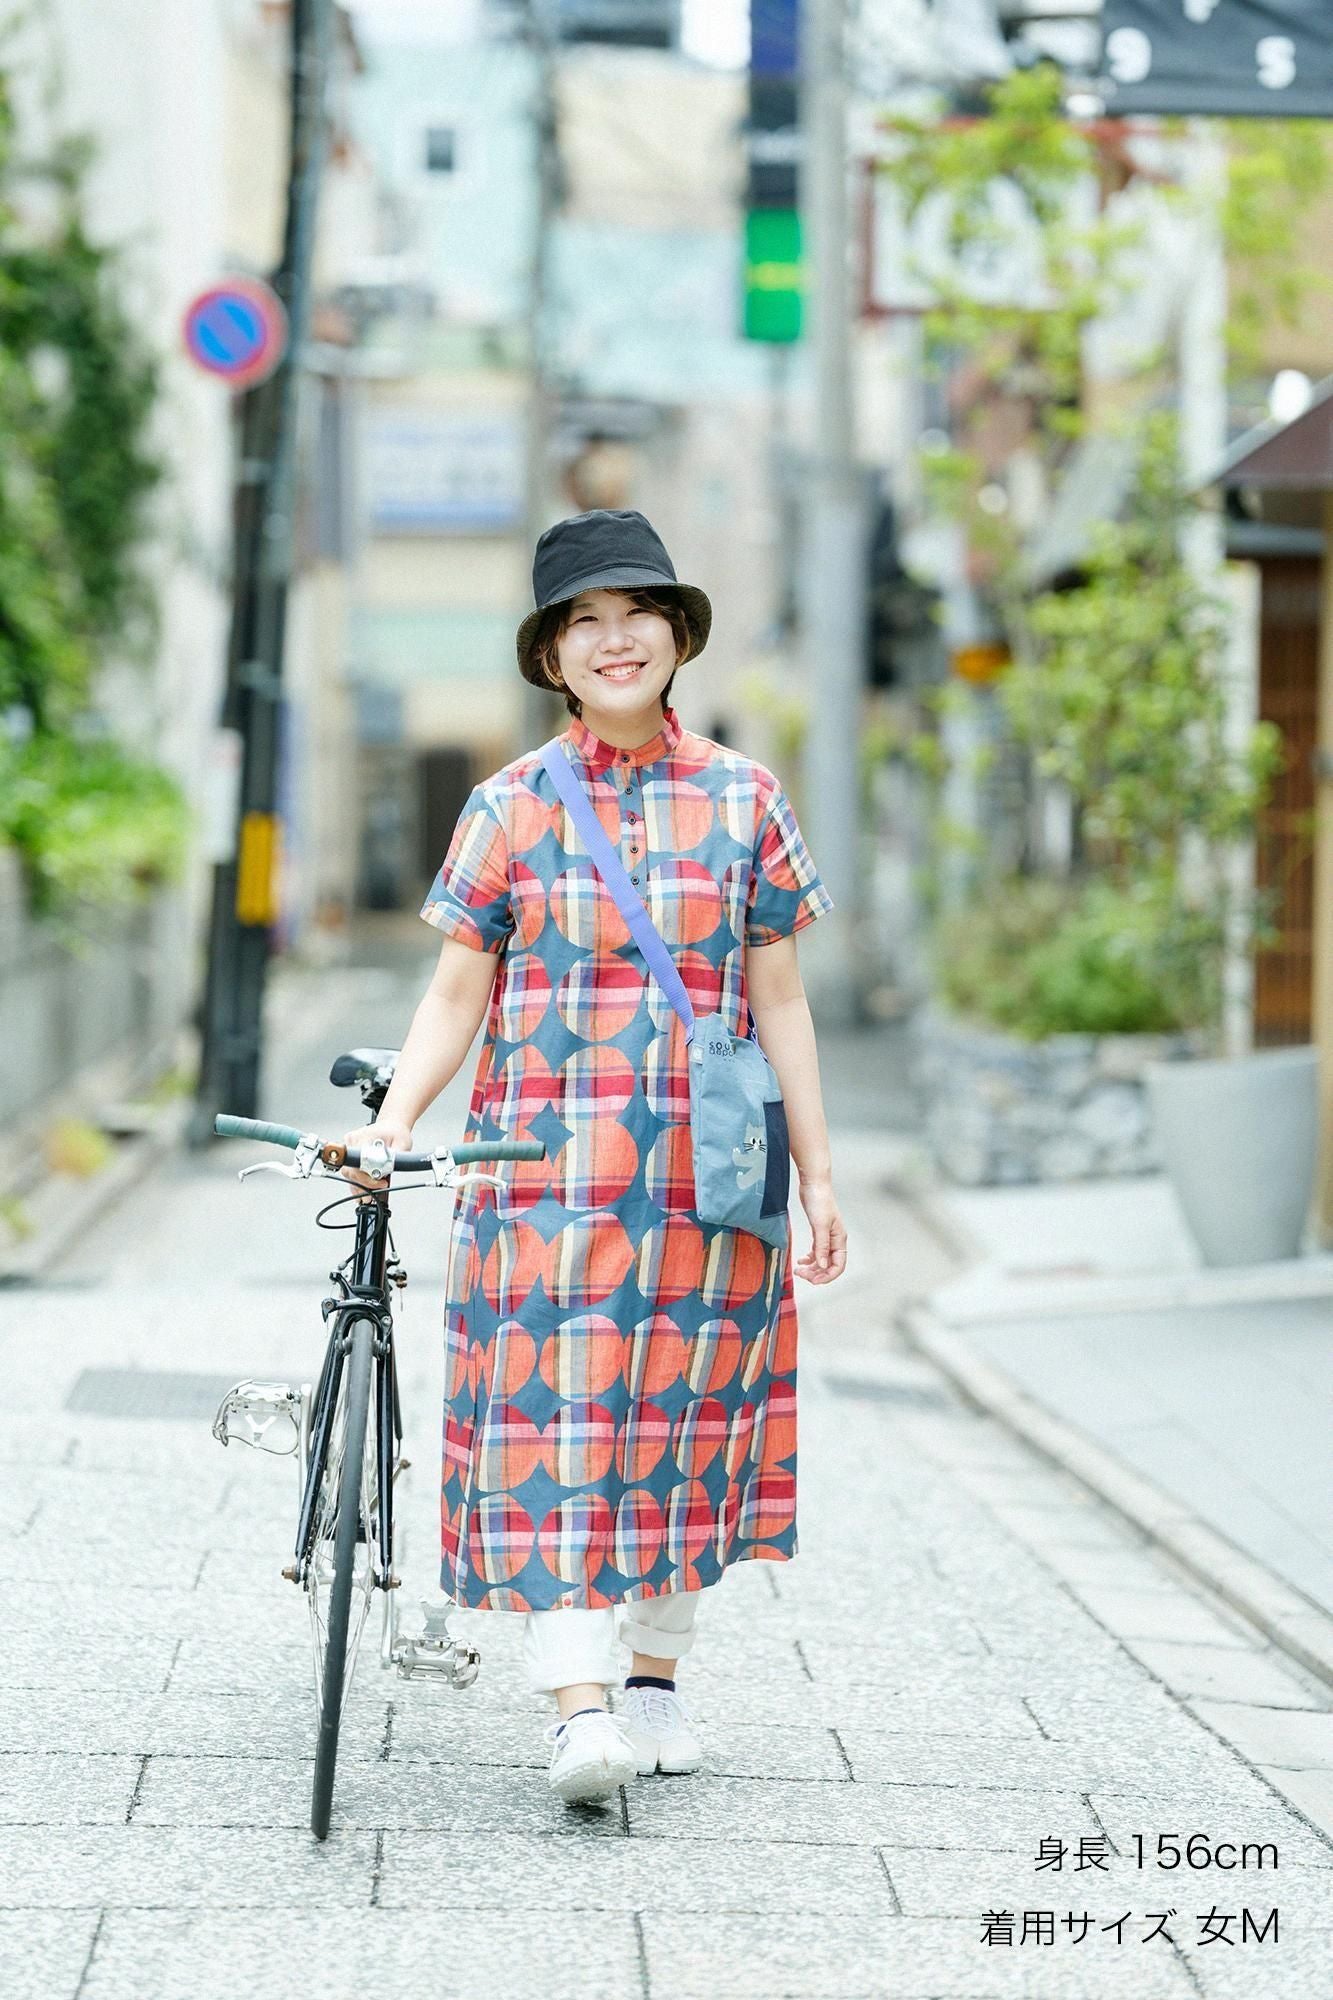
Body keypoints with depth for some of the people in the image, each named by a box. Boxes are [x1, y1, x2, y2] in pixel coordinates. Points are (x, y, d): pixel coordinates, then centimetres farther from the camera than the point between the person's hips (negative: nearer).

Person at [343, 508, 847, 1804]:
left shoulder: (743, 800, 7)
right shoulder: (509, 807, 5)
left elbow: (779, 1001, 9)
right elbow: (457, 994, 5)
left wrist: (820, 1175, 7)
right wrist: (393, 1124, -10)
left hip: (706, 1168, 2)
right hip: (546, 1158, -1)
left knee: (683, 1411, 6)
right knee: (555, 1416, -10)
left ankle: (654, 1675, 20)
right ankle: (578, 1707, -14)